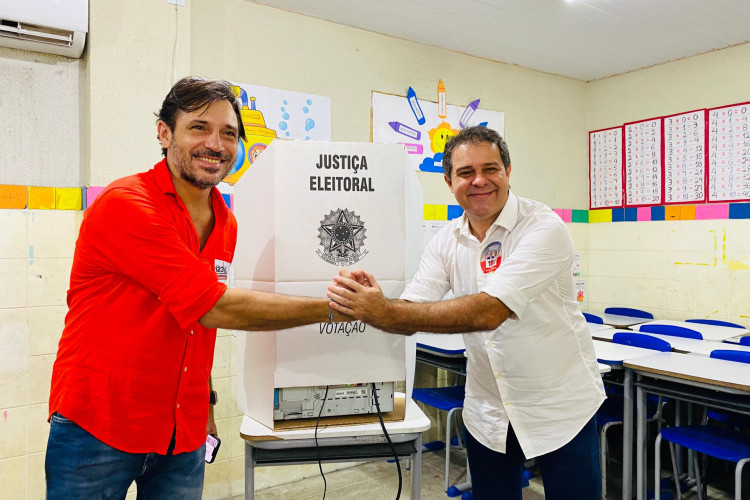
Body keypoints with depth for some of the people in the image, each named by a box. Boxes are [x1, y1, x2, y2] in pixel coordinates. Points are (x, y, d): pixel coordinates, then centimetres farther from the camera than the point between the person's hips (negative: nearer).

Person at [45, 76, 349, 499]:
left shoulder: (227, 225, 4)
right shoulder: (125, 205, -19)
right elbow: (214, 308, -24)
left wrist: (204, 406, 9)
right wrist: (332, 308, -21)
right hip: (96, 429, -5)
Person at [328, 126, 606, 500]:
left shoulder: (543, 228, -21)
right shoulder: (447, 241, -2)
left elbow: (489, 311, -33)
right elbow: (411, 316, -9)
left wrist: (385, 312, -39)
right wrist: (368, 302, -31)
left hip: (560, 409, -4)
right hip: (488, 413, 5)